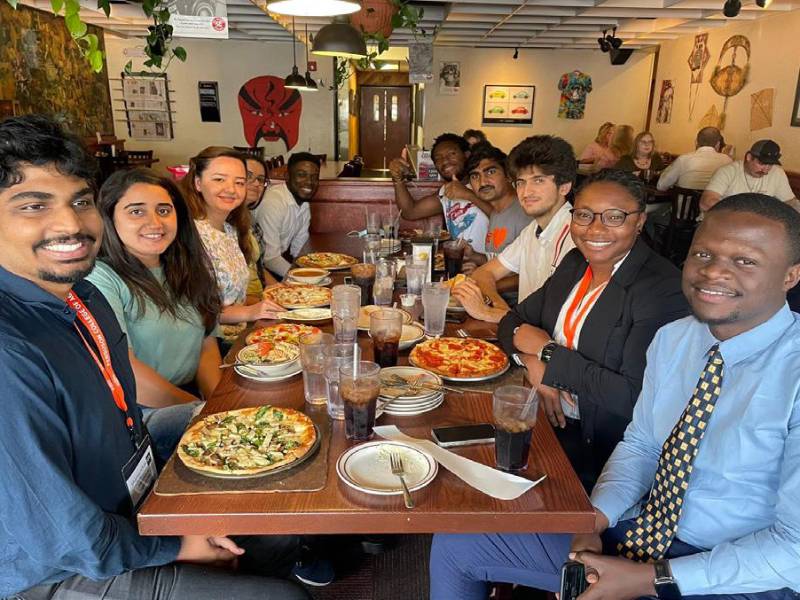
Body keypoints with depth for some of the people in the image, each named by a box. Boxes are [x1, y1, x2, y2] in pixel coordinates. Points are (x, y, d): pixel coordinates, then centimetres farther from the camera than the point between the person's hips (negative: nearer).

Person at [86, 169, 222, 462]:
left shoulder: (186, 271, 11)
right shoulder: (100, 279, -12)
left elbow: (207, 344, 7)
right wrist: (201, 408, -13)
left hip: (191, 399, 7)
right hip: (135, 417, -7)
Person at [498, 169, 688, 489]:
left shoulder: (664, 288, -18)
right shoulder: (575, 263, 5)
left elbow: (633, 397, -25)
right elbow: (513, 320, 9)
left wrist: (547, 351, -17)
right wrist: (534, 363, -13)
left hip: (604, 445, -6)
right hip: (551, 420, 6)